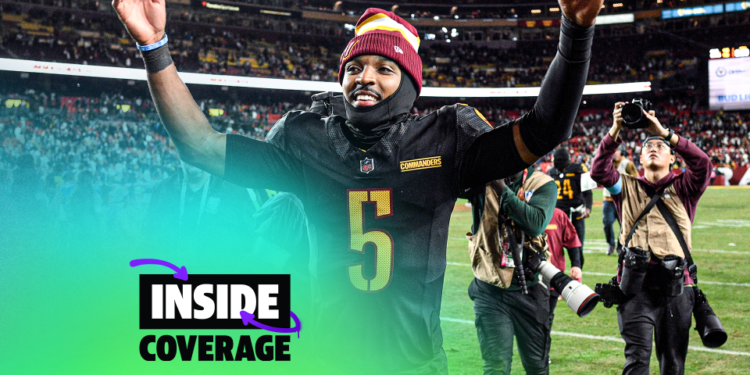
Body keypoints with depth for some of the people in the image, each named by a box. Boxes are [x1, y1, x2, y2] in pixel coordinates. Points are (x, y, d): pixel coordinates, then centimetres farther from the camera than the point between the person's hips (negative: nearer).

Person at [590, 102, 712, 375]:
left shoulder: (683, 189, 12)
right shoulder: (627, 187, 16)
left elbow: (703, 164, -6)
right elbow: (599, 171, -1)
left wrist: (665, 133, -12)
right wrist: (615, 131, -13)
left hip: (676, 284, 1)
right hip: (636, 285, 0)